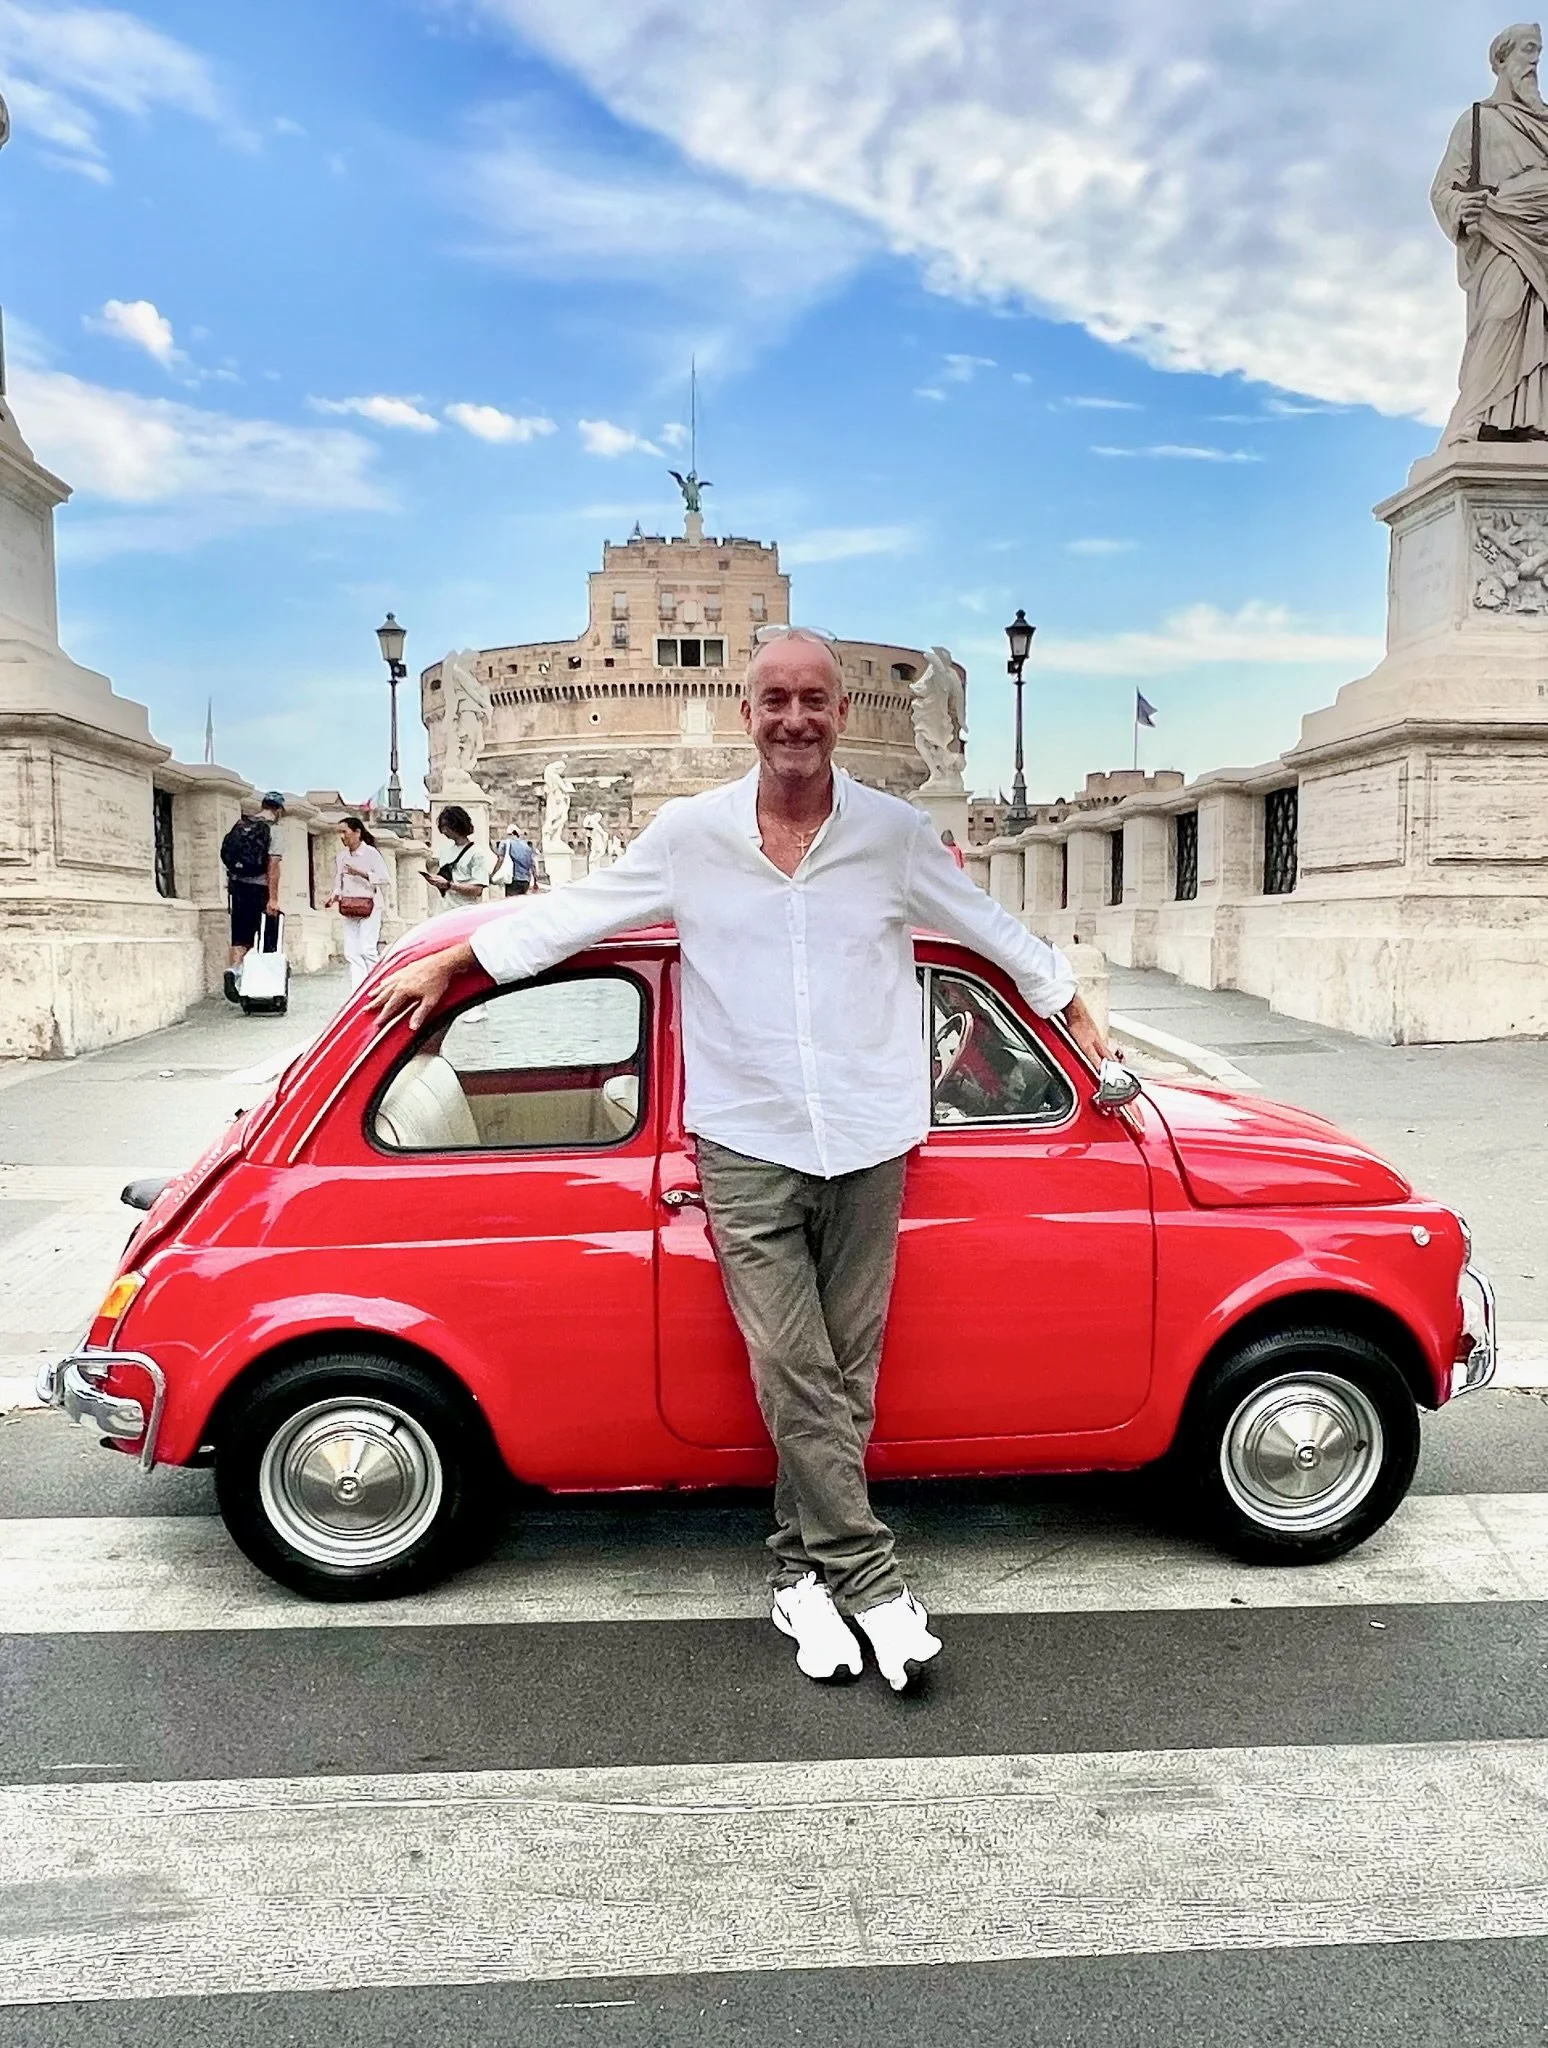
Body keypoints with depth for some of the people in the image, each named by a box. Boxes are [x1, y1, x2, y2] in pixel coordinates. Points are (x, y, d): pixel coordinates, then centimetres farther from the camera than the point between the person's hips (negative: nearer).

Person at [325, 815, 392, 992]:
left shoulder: (370, 853, -5)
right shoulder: (340, 856, 10)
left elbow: (385, 880, -10)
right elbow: (338, 883, 18)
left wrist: (360, 873, -17)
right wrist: (334, 897, -1)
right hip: (348, 909, 5)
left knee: (367, 949, -13)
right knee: (351, 952, 0)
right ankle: (356, 991, 1)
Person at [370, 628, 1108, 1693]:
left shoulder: (897, 833, 1)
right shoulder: (690, 833, 1)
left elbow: (1001, 933, 14)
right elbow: (570, 914, 11)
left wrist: (1083, 1026, 20)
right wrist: (446, 965, 15)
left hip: (867, 1145, 1)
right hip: (746, 1146, -1)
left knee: (845, 1372, 7)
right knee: (796, 1373, -5)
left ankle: (804, 1570, 24)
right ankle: (870, 1576, 8)